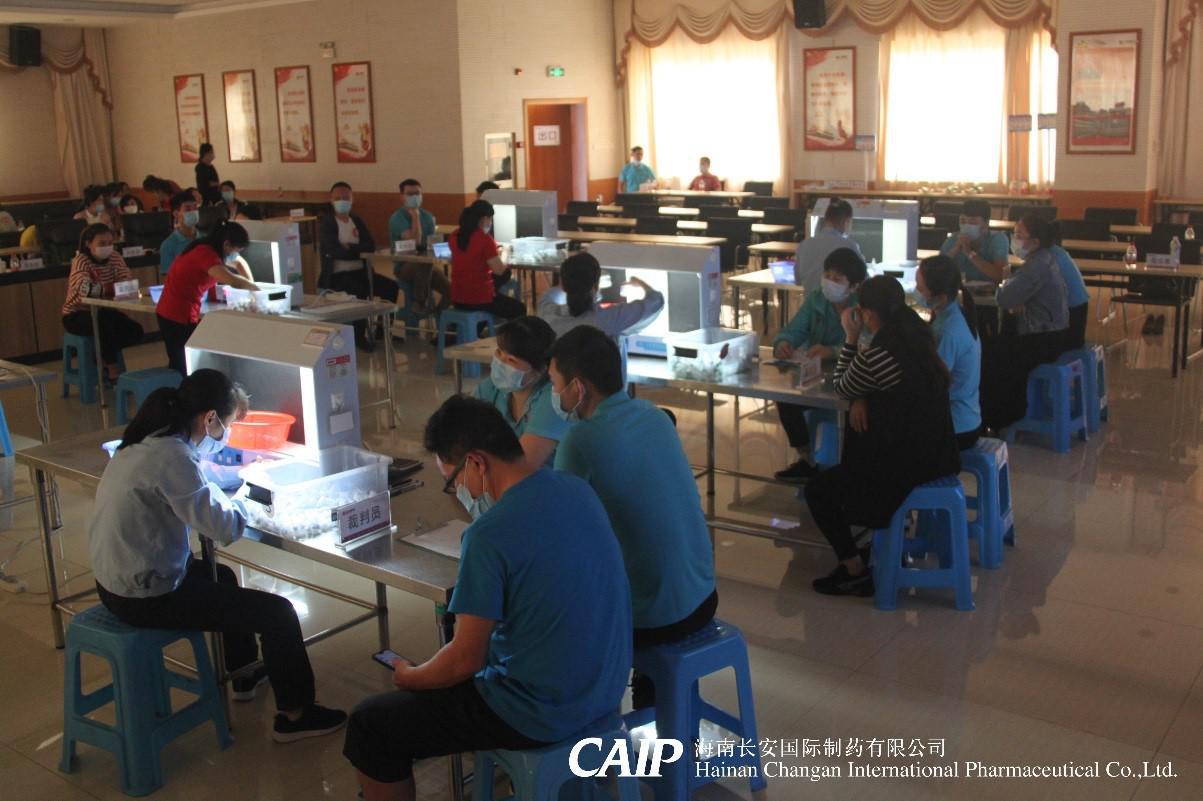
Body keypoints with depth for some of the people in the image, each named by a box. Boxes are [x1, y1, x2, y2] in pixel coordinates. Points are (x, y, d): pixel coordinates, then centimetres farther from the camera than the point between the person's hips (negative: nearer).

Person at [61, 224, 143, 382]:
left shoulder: (114, 257, -2)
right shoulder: (80, 261, -19)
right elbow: (86, 289, -36)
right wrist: (114, 288, -40)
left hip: (103, 312, 6)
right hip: (77, 315, -6)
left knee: (135, 332, -12)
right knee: (105, 324, -35)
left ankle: (102, 355, 9)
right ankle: (112, 369, -18)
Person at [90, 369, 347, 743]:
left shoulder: (150, 436, 3)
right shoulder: (171, 457, -27)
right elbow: (226, 528, -24)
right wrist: (238, 499, -5)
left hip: (116, 580, 10)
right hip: (146, 599, -10)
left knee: (221, 576, 35)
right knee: (277, 612, -2)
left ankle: (243, 674, 50)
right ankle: (294, 715, 15)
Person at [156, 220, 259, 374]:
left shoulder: (209, 249, 8)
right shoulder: (205, 253, -22)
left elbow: (240, 263, 23)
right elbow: (233, 280, -33)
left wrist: (250, 287, 9)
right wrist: (255, 289, -15)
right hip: (178, 316, -10)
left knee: (179, 364, 15)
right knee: (185, 366, -6)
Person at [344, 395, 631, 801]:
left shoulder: (490, 535, -25)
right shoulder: (577, 489, -1)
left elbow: (466, 660, -17)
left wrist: (410, 677, 2)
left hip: (541, 713, -8)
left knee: (369, 726, 7)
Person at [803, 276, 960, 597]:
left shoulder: (877, 355, -23)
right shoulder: (918, 339, 3)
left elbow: (842, 387, -4)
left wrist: (850, 337, 0)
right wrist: (863, 399, -5)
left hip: (904, 465, -9)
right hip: (935, 456, 9)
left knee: (817, 490, 8)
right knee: (845, 471, 31)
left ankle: (856, 570, 12)